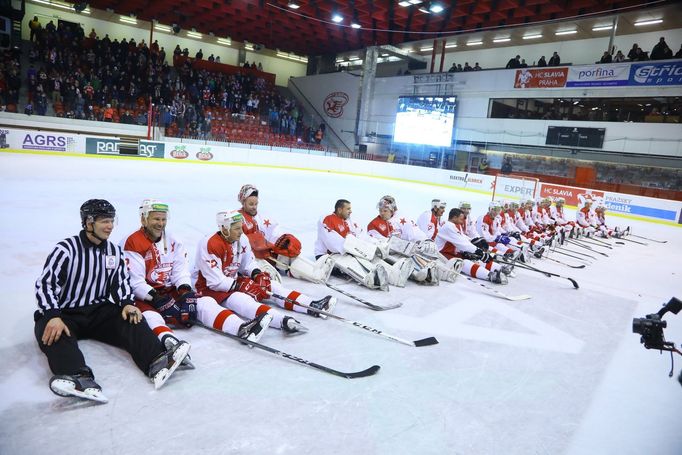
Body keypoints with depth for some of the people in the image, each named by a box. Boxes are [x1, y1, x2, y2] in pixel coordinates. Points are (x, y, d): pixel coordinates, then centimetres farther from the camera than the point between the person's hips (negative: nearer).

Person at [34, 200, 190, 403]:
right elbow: (45, 284, -14)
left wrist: (127, 303, -12)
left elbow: (121, 282, 9)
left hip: (99, 311, 3)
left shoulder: (114, 251, 9)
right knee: (53, 333, -35)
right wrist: (53, 317, -29)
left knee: (131, 319, -23)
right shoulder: (66, 249, -8)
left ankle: (156, 363, -46)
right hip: (64, 314, -3)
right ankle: (76, 376, -60)